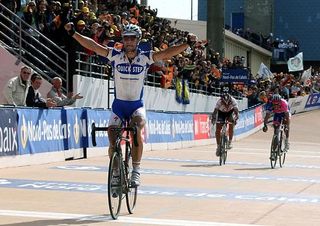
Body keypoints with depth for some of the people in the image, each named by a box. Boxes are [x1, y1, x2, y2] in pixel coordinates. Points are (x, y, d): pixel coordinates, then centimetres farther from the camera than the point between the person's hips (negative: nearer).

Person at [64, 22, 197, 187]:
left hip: (137, 105, -1)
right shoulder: (115, 56, -5)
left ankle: (136, 170, -23)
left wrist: (188, 44, -22)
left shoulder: (145, 57, -5)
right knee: (112, 143, -7)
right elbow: (92, 45, -9)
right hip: (118, 105, 1)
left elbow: (167, 53, -11)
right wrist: (73, 33, -17)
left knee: (137, 130, -31)